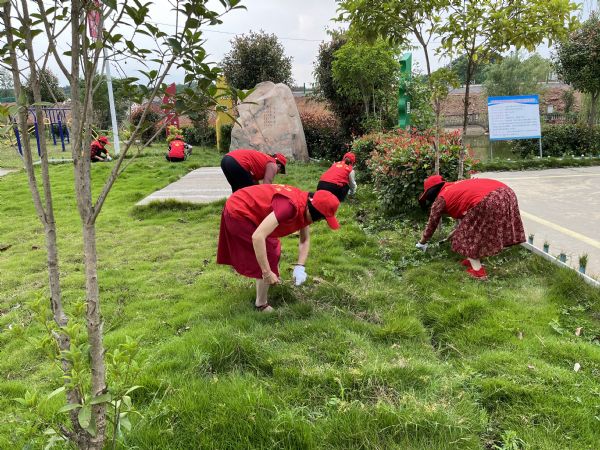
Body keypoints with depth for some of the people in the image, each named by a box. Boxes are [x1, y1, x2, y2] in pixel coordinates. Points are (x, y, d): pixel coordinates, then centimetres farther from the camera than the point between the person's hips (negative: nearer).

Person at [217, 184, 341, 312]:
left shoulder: (305, 204, -4)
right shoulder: (291, 206, -33)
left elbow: (305, 239, 7)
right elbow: (258, 237, -39)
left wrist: (300, 267, -7)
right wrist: (267, 273, -33)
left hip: (242, 208, 9)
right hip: (238, 213, -9)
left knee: (272, 247, 22)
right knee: (269, 255, -4)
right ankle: (261, 305, 11)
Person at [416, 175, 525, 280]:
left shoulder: (440, 199, 13)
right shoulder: (455, 187, 35)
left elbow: (432, 223, 22)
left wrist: (422, 243, 36)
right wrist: (455, 232, 57)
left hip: (488, 201, -8)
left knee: (468, 234, 10)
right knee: (477, 230, 25)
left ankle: (477, 270, 10)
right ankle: (474, 260, 33)